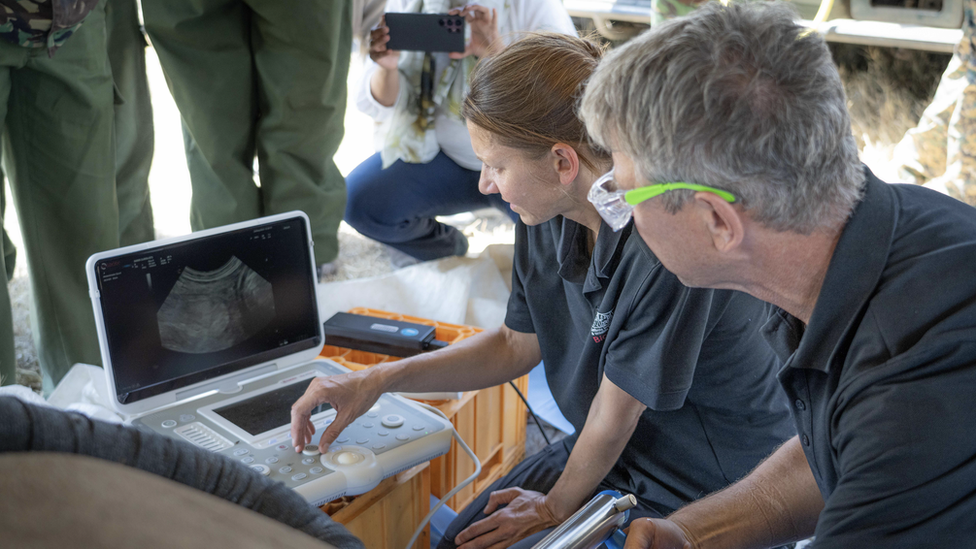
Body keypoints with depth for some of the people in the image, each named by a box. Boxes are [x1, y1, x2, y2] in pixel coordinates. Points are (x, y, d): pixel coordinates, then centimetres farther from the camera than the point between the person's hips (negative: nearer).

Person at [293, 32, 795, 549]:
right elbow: (517, 345, 7)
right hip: (600, 449, 7)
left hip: (704, 492, -6)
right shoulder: (548, 215, -8)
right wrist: (378, 380, 1)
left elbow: (614, 416, -20)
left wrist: (556, 507, -3)